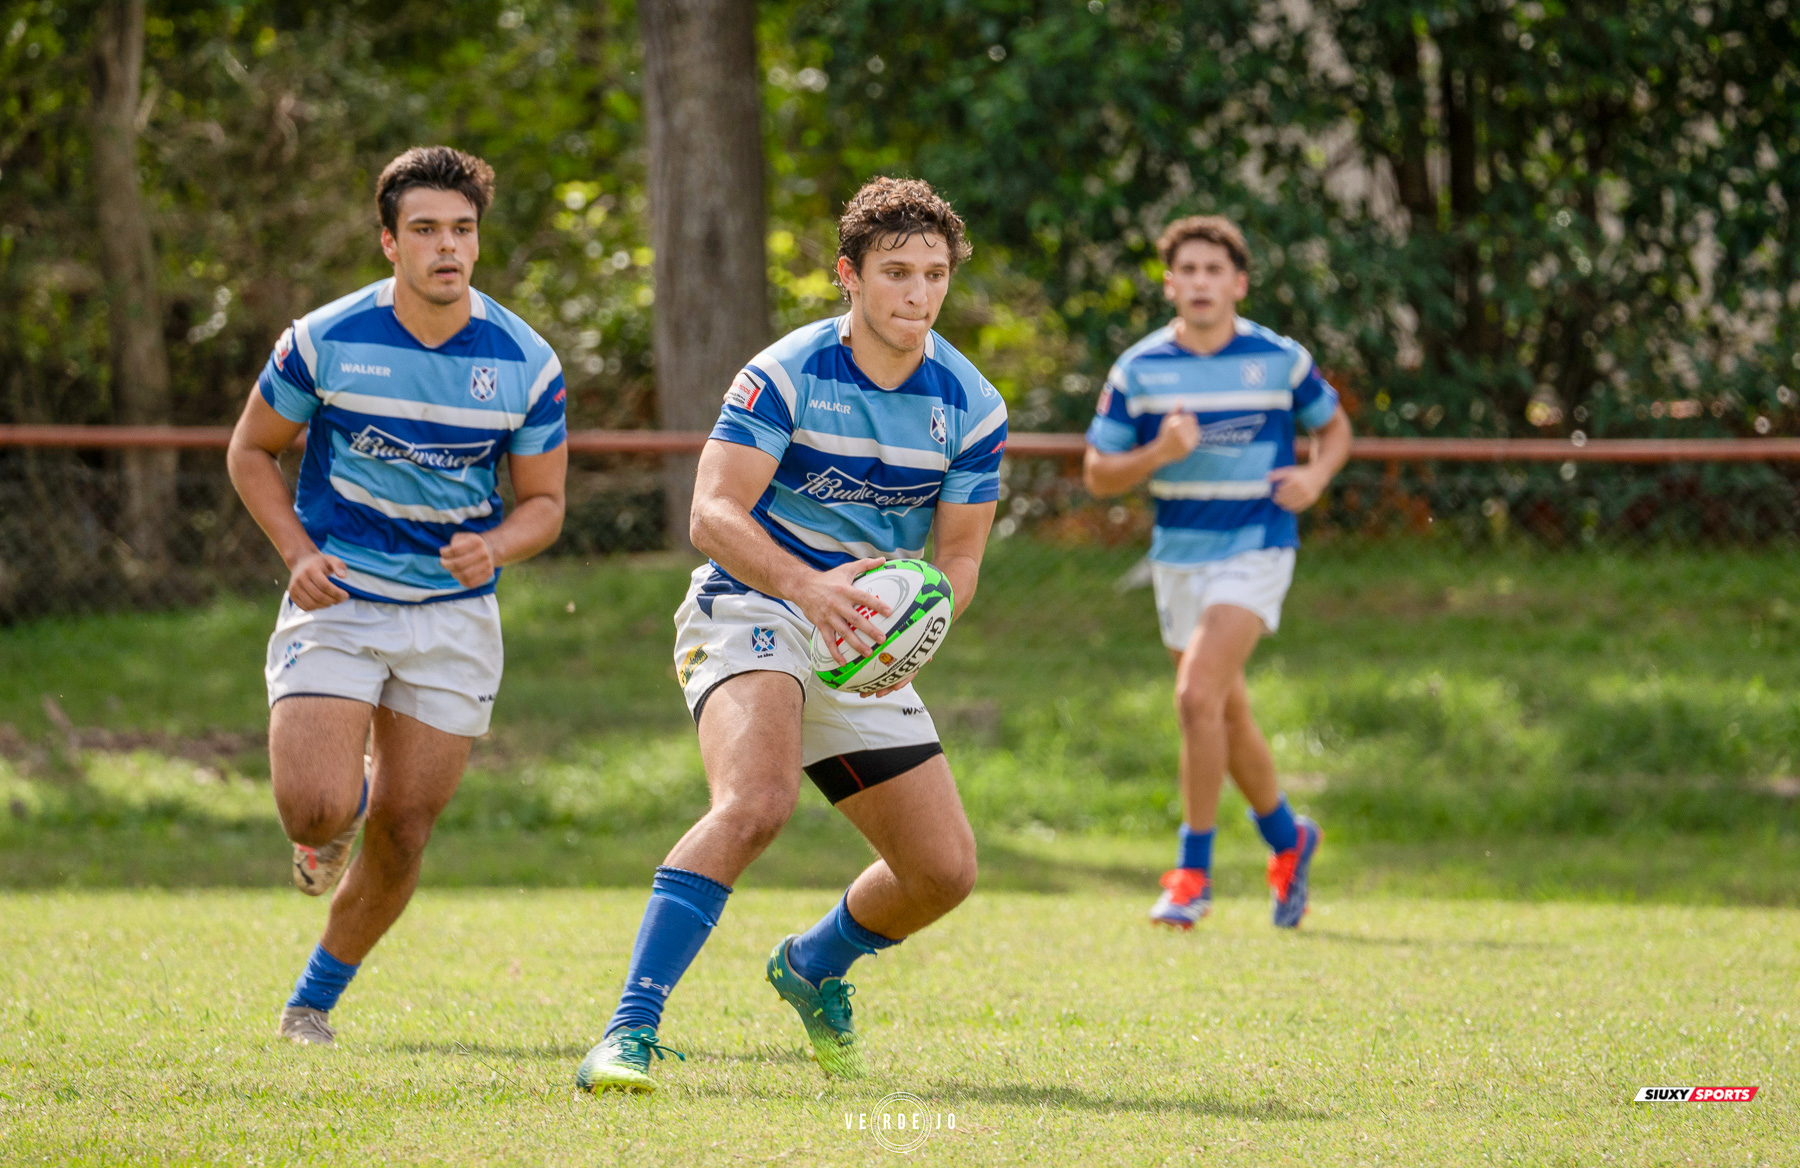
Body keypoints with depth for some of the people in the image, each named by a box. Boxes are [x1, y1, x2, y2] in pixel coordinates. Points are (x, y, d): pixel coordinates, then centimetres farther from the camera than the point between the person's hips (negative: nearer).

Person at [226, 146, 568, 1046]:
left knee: (401, 834, 2)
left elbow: (543, 501, 4)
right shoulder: (325, 341, -9)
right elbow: (252, 449, 5)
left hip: (454, 613, 2)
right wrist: (299, 551, -10)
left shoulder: (526, 362, -6)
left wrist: (496, 547, -19)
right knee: (316, 811, -18)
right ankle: (336, 814, 22)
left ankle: (317, 997, 25)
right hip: (337, 602, -1)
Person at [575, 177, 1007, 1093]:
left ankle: (814, 966, 35)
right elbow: (713, 513, -21)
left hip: (865, 648, 6)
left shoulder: (972, 408, -1)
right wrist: (807, 584, -39)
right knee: (756, 803, -34)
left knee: (945, 870, 2)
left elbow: (958, 556, 2)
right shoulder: (785, 375, -13)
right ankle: (631, 1029, -36)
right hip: (749, 610, -6)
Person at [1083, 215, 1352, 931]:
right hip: (1178, 555, 4)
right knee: (1226, 713, 13)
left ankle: (1193, 872, -12)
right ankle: (1287, 840, 38)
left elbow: (1334, 426, 13)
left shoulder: (1280, 360, -4)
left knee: (1199, 694, -21)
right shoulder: (1139, 369, -1)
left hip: (1255, 550, -4)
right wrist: (1159, 453, -17)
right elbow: (1098, 474, 2)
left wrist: (1315, 477, -8)